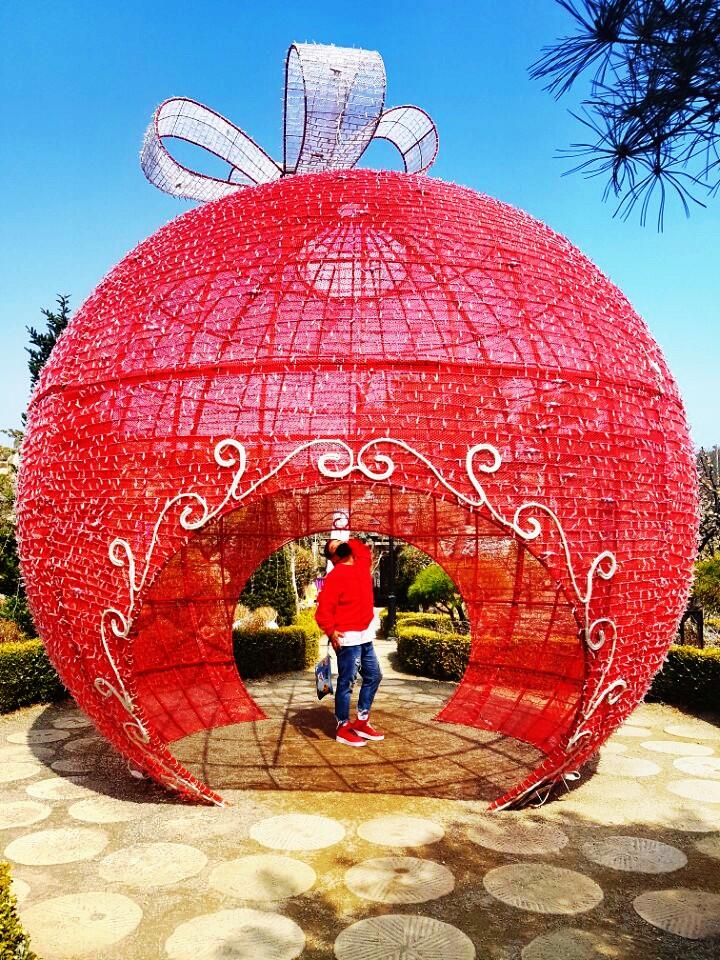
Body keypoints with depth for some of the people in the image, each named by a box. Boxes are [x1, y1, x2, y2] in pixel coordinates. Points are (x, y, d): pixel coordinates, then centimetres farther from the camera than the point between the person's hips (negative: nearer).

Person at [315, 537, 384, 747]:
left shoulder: (362, 563, 10)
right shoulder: (335, 576, -12)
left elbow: (363, 547, 27)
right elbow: (324, 607, -17)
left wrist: (347, 542, 11)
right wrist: (331, 632, -26)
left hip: (365, 636, 8)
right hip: (348, 638, -8)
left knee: (373, 676, 15)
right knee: (346, 682, -1)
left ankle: (362, 723, 26)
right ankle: (343, 729, 11)